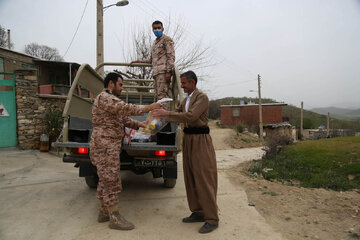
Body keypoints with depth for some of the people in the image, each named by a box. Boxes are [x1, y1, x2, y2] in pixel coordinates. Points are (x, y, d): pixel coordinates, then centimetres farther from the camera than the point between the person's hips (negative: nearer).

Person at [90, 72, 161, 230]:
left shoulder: (110, 99, 21)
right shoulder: (105, 97, -13)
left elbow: (123, 118, 18)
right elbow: (126, 109, -26)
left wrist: (138, 124, 5)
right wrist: (148, 108, -22)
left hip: (108, 146, 11)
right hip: (105, 146, -11)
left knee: (105, 180, 15)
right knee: (111, 180, -6)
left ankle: (104, 213, 25)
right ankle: (114, 218, 1)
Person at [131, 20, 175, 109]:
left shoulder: (167, 39, 3)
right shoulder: (154, 43, 28)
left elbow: (171, 56, -8)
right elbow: (151, 60, 31)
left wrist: (168, 71, -18)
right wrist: (138, 61, 22)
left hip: (163, 71, -8)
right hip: (156, 72, 8)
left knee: (162, 94, -16)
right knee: (158, 95, 5)